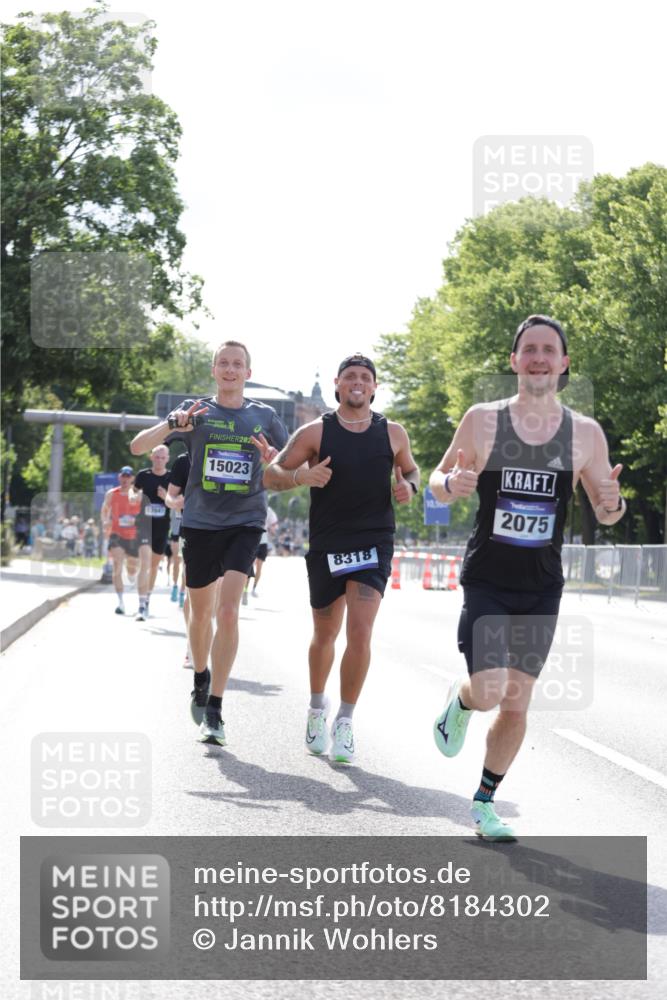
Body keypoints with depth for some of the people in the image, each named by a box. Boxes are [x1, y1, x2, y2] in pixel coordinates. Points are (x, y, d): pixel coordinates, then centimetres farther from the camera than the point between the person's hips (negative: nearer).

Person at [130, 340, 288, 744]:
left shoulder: (265, 417, 6)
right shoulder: (195, 411, 4)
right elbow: (138, 446, -3)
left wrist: (273, 459, -10)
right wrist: (173, 425, -21)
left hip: (245, 524, -1)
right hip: (200, 523, 1)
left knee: (228, 611, -15)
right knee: (201, 613, 13)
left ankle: (214, 710, -12)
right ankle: (201, 679, 41)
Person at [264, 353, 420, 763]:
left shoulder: (393, 433, 4)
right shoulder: (316, 432, -1)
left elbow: (411, 470, 21)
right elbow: (272, 475, 1)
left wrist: (409, 486, -2)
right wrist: (301, 475, -20)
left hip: (374, 544, 0)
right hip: (327, 544, 0)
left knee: (361, 630, -15)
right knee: (325, 634, 12)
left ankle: (344, 722, -2)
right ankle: (318, 706, 38)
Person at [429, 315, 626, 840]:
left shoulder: (585, 433, -1)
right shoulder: (483, 419, -4)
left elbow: (605, 514, 8)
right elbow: (439, 480, 5)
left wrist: (612, 504, -17)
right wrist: (451, 485, -19)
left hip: (542, 589, 2)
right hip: (486, 580, -2)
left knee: (516, 703, 5)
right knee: (489, 692, -15)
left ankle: (485, 802, 22)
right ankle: (459, 701, 22)